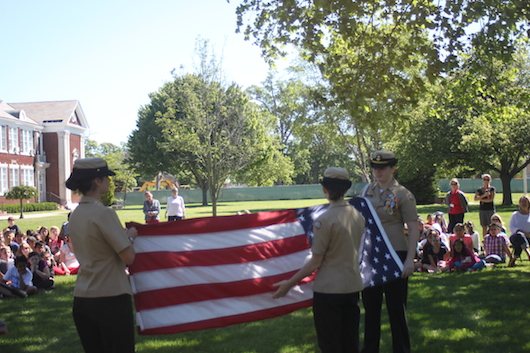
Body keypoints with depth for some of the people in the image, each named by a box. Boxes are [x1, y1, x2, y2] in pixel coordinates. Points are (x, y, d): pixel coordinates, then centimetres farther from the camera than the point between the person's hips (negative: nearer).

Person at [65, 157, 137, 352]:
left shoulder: (75, 215, 8)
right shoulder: (104, 213, -15)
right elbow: (128, 257, -15)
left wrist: (123, 234, 15)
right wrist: (130, 236, 3)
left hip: (82, 298, 7)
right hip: (111, 299, -7)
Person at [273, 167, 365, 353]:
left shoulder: (324, 220, -17)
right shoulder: (358, 215, 2)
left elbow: (315, 262, -14)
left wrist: (289, 283, -7)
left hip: (328, 289, -6)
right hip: (353, 287, 6)